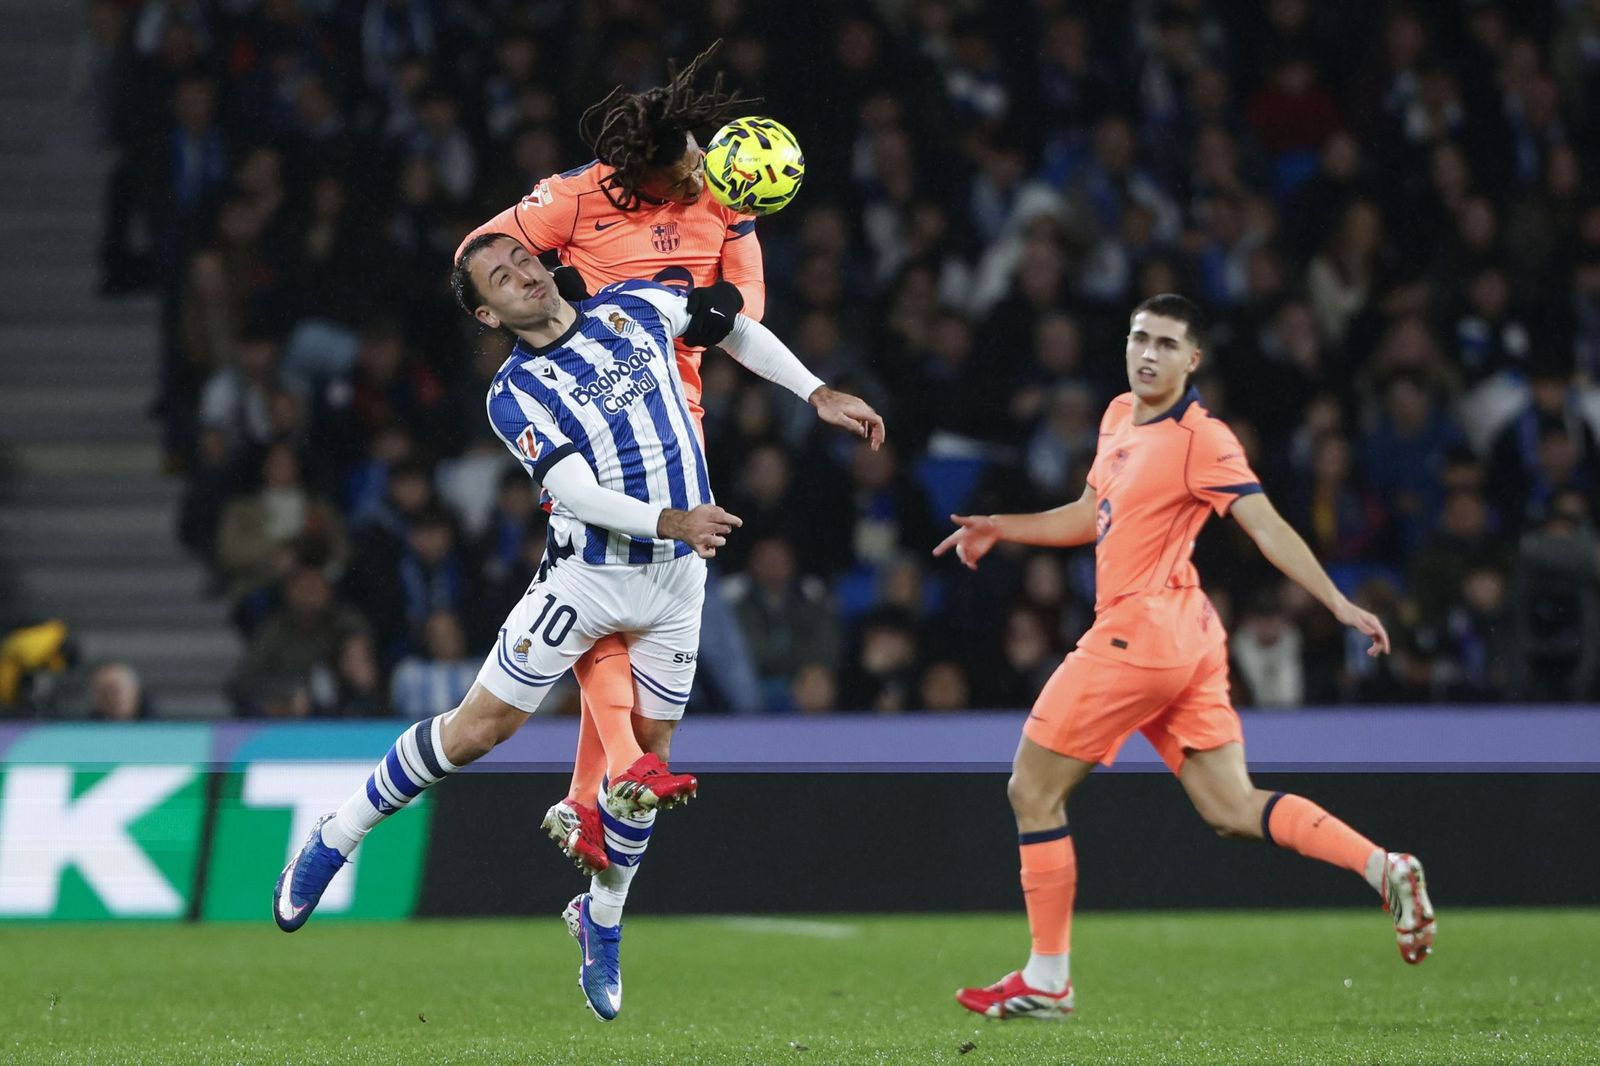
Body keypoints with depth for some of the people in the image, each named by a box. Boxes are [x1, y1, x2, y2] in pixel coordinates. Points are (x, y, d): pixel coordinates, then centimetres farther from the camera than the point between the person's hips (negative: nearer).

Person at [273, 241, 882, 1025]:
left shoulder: (633, 308, 3)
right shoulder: (515, 394, -9)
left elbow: (732, 325, 19)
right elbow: (579, 492, -21)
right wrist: (670, 520, -35)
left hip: (676, 578, 4)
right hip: (585, 575, -4)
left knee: (648, 752, 6)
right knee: (479, 727, -6)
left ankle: (602, 922, 25)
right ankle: (334, 841, 10)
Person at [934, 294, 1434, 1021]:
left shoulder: (1201, 440, -12)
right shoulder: (1120, 416, 14)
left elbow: (1268, 529, -17)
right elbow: (1091, 518, 27)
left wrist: (1339, 605, -24)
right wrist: (1001, 528, 19)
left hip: (1140, 632, -9)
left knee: (1033, 790, 1)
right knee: (1232, 809, 6)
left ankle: (1046, 981, 7)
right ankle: (1385, 870, -4)